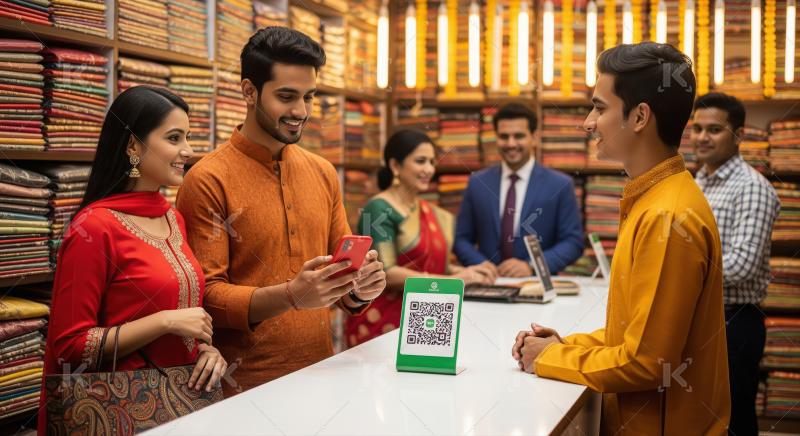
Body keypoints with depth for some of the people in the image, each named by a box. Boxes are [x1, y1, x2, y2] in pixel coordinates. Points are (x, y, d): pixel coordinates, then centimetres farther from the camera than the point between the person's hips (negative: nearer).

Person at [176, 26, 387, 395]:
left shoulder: (324, 174, 6)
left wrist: (359, 288, -11)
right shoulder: (209, 181, -11)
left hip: (321, 372, 5)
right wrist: (290, 296, -28)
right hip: (245, 388, -5)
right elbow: (206, 296, -14)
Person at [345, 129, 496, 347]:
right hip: (382, 323, -6)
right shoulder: (379, 210, -9)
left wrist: (467, 272, -2)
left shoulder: (430, 212, 12)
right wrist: (453, 280, -17)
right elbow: (386, 272, -17)